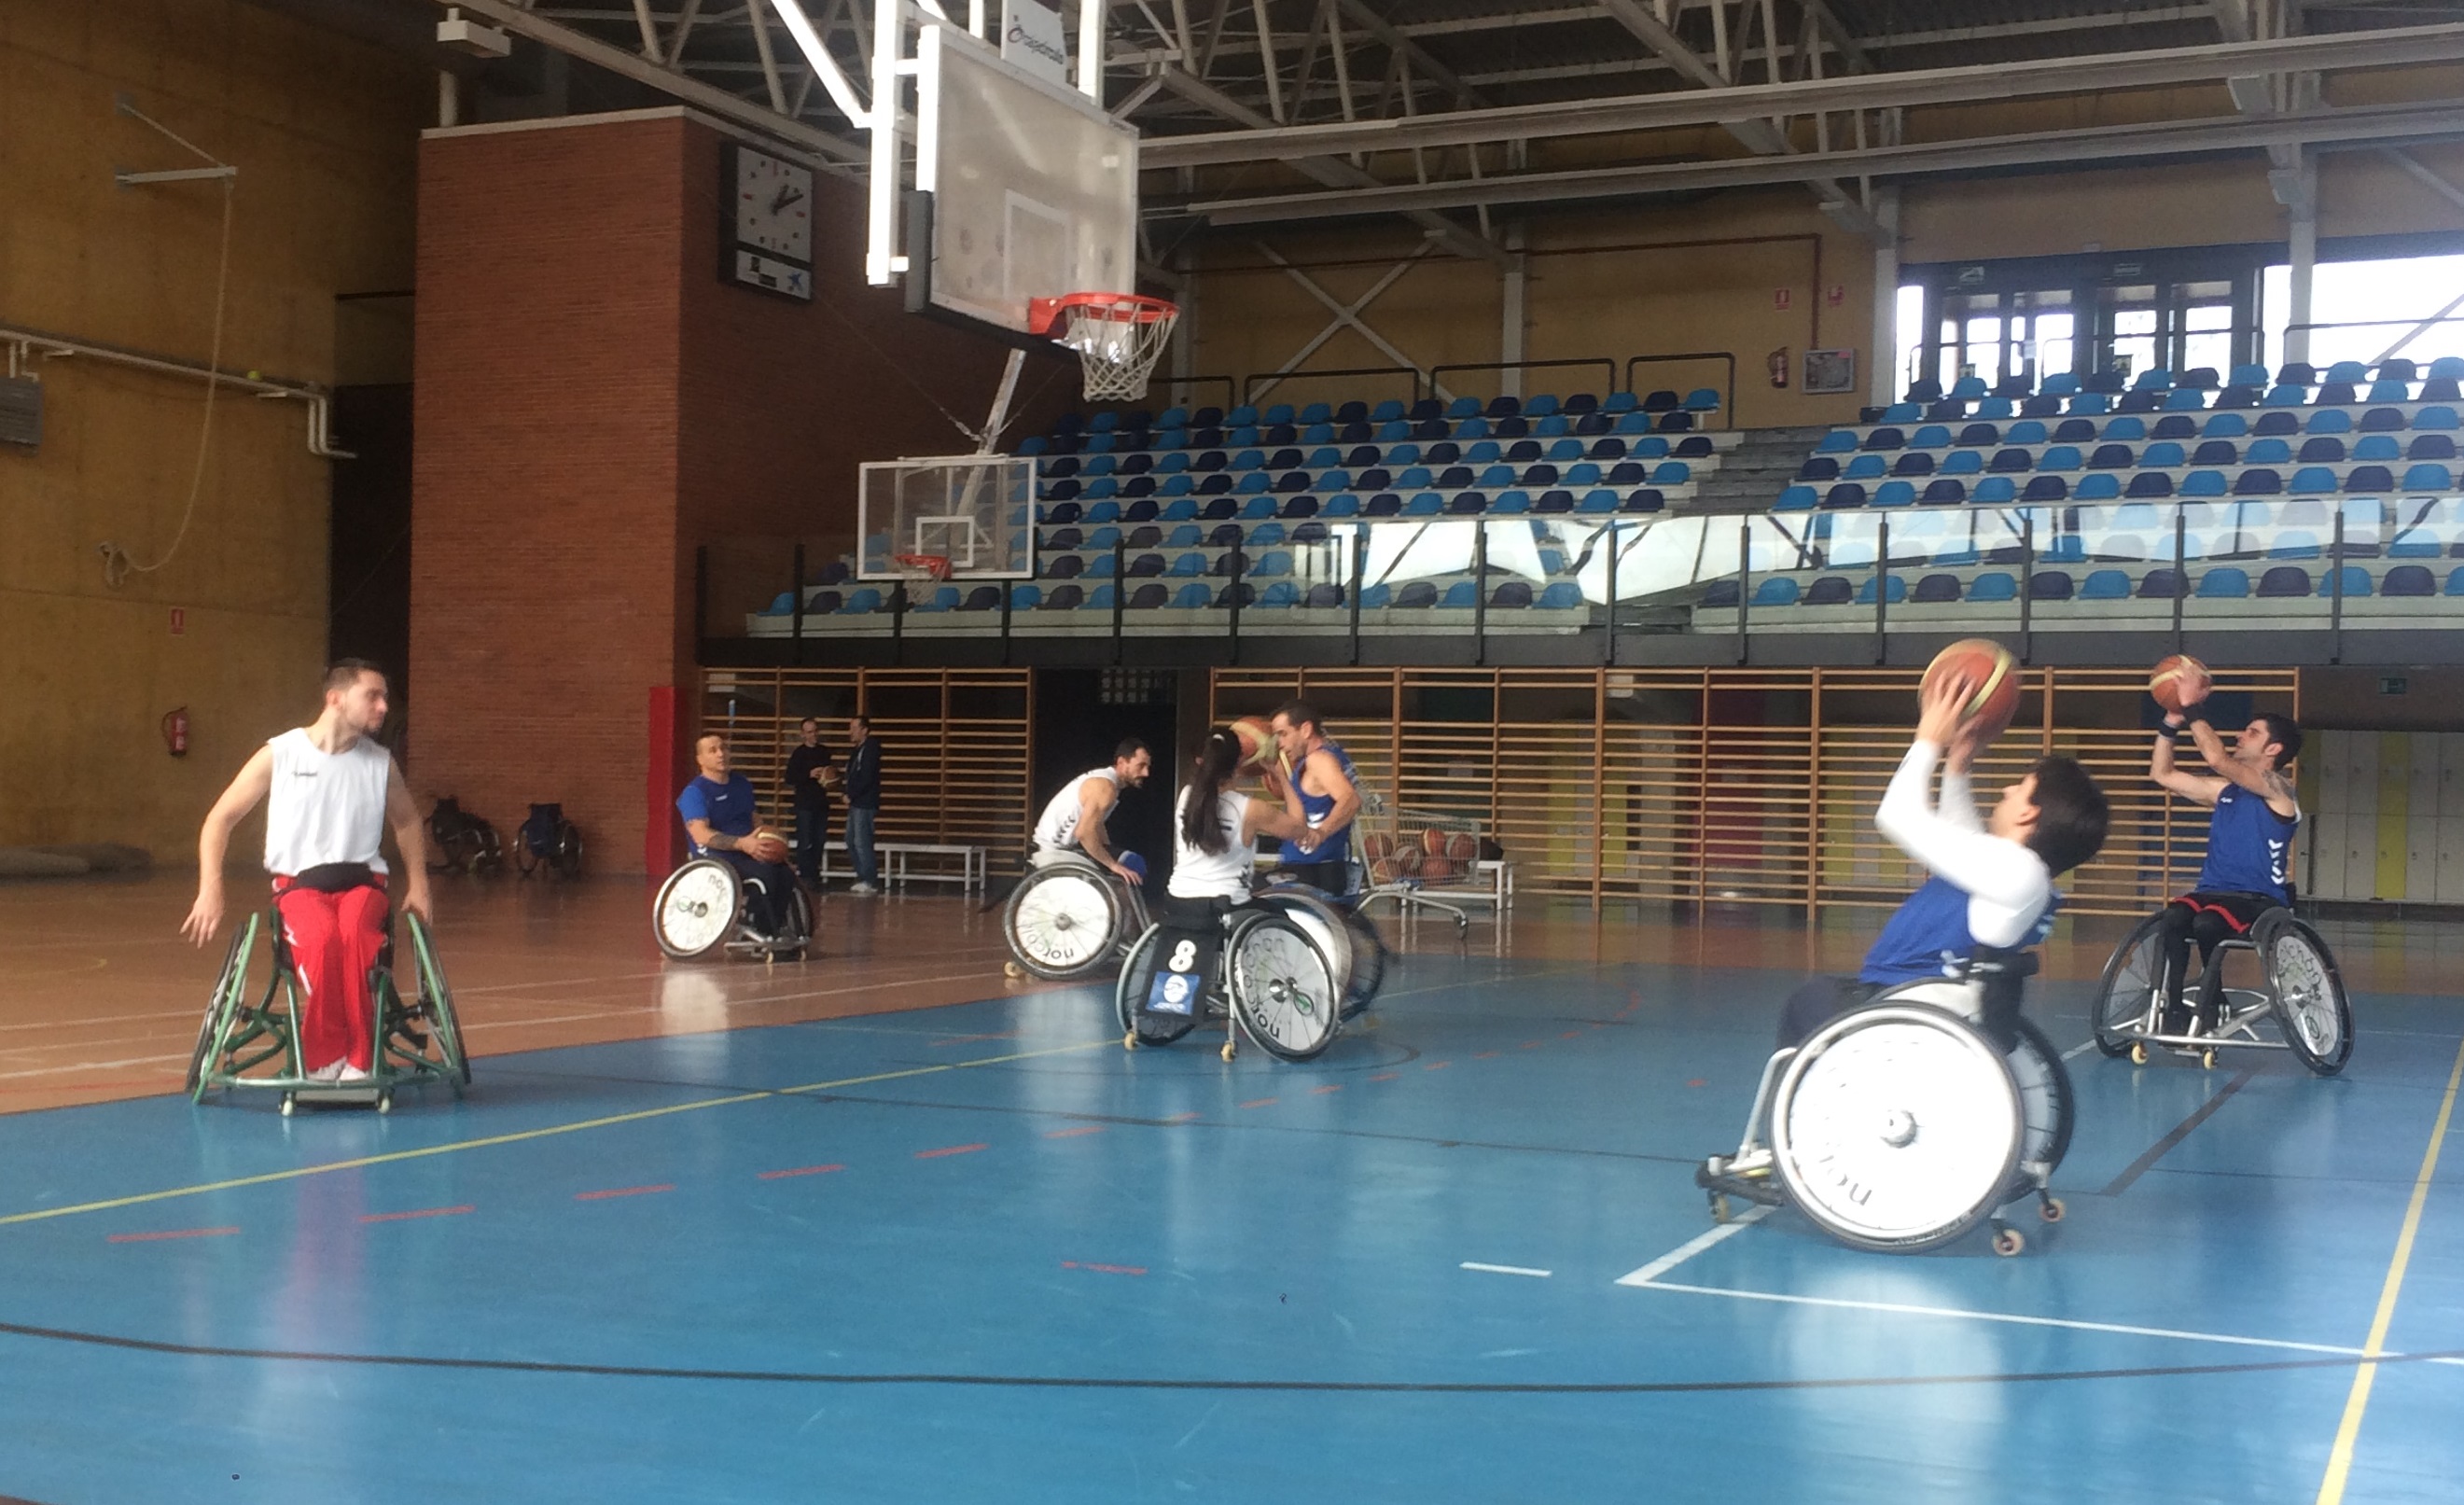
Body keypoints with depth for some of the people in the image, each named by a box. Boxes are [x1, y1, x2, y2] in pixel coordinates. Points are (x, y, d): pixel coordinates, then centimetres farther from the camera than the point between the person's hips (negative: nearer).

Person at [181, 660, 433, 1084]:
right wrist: (210, 889, -6)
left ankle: (358, 1061, -30)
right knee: (321, 938, -38)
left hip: (363, 879, 2)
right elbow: (220, 819, 5)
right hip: (299, 881, -2)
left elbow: (406, 820, 26)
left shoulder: (381, 763, 7)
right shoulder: (278, 755, -2)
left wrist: (417, 884, 15)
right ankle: (323, 1060, -25)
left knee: (355, 932, -37)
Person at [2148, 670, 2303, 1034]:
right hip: (2212, 893, 5)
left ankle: (2209, 1003, -12)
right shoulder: (2226, 790, 17)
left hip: (2261, 903, -5)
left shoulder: (2277, 788, -5)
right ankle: (2173, 1007, -24)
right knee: (2174, 916, -30)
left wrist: (2193, 709, -13)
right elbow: (2162, 773, 20)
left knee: (2206, 923, -36)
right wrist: (2172, 722, 9)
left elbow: (2218, 758, -20)